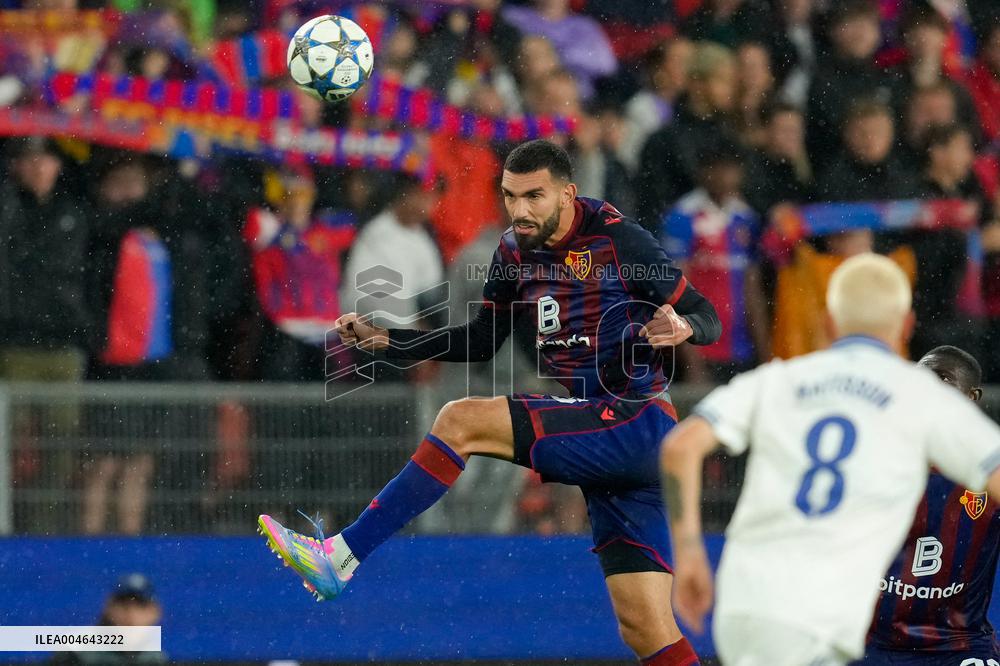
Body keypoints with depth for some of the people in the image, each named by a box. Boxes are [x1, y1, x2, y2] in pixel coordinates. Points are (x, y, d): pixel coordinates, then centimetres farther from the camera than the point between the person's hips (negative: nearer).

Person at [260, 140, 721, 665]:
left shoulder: (617, 239, -9)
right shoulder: (515, 252, 10)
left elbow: (708, 319, -7)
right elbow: (482, 341, 23)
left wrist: (682, 327, -30)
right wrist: (384, 340, 15)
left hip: (637, 421, -8)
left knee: (460, 421, -16)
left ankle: (337, 558, -16)